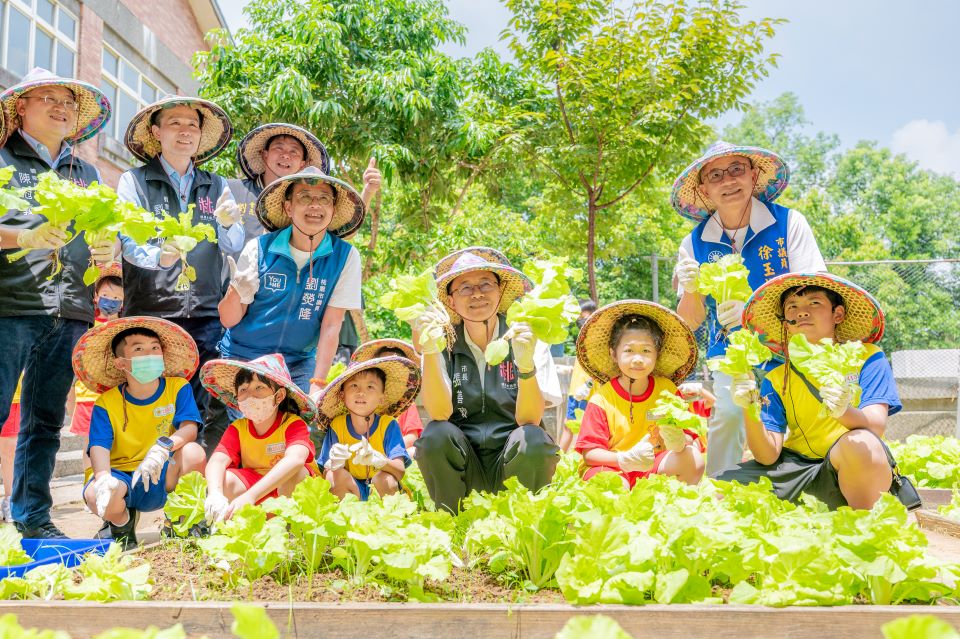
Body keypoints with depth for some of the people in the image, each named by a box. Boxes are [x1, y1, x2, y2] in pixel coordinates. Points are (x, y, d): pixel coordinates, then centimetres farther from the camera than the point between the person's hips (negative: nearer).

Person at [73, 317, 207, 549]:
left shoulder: (178, 388, -4)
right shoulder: (106, 403, -5)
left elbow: (189, 428, -19)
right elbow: (99, 446, -17)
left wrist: (163, 447, -41)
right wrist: (103, 478, -39)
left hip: (162, 479, 0)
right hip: (120, 474, 0)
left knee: (193, 452, -32)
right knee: (95, 496, -36)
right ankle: (121, 521, 5)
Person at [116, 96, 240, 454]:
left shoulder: (217, 187, 17)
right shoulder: (135, 181, 8)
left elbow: (235, 246, 6)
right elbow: (128, 242, -5)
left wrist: (226, 224, -16)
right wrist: (158, 257, -26)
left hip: (207, 315, 2)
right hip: (150, 313, -2)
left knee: (212, 411, -3)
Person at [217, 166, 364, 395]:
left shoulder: (346, 257, -8)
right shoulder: (258, 249, -9)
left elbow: (331, 326, -8)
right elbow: (228, 321, -6)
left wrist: (318, 383, -15)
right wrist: (237, 292, -27)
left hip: (299, 364, 1)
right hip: (243, 359, 0)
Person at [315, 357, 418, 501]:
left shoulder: (388, 425, -11)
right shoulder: (337, 425, -7)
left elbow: (400, 472, -21)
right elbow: (326, 473, -9)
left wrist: (377, 459, -43)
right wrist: (335, 463, -34)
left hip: (380, 489, -1)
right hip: (351, 489, 2)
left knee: (384, 479, -31)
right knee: (336, 476, -27)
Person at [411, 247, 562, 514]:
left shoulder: (528, 342, -4)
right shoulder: (445, 345, -1)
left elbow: (529, 420, -14)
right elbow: (439, 414, -15)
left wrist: (526, 365, -32)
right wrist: (430, 353, -29)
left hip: (514, 464, -1)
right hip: (461, 468, 1)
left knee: (533, 439, -30)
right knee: (436, 434, -27)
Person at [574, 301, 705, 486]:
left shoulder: (667, 389, -1)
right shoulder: (602, 399, -9)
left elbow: (689, 436, -2)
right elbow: (589, 452, -13)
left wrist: (680, 440, -28)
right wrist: (624, 459, -33)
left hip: (656, 467, 4)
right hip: (612, 467, -4)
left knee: (694, 460, -23)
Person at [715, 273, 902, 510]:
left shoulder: (866, 357, -1)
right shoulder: (776, 381, 5)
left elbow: (877, 427, -16)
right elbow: (768, 456, -5)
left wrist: (844, 412, -39)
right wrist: (750, 412, -23)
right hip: (798, 468, 3)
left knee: (859, 442, -36)